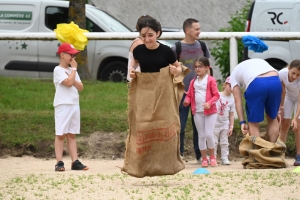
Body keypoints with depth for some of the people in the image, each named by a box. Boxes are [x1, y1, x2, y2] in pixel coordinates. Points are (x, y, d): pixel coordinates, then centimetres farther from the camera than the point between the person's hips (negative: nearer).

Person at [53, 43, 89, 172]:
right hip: (63, 105, -8)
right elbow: (68, 83, -20)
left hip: (74, 105, 8)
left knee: (72, 134, 8)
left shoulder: (72, 71, 17)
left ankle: (75, 162, 6)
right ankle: (59, 162, -6)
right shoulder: (58, 70, -7)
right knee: (60, 134, -6)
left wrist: (73, 80, -7)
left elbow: (80, 87, 10)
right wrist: (74, 69, -8)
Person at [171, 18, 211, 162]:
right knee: (180, 126, -3)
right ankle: (179, 155, 3)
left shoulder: (202, 46, 7)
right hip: (182, 92, -4)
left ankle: (200, 155, 13)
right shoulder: (177, 48, -4)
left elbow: (208, 68, 16)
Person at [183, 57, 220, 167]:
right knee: (201, 135, 6)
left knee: (209, 134, -9)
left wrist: (209, 103, -22)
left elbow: (216, 95, -6)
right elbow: (189, 94, 13)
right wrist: (187, 100, -9)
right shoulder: (193, 82, 10)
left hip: (209, 111, -4)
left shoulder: (210, 80, -4)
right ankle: (204, 158, 12)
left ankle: (212, 156, 8)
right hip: (197, 112, 4)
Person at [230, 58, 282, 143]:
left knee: (254, 123, 9)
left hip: (256, 84, -4)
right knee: (272, 118, 21)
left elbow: (237, 100, 17)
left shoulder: (234, 73, 28)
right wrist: (275, 112, 31)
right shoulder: (260, 61, 39)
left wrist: (242, 122, 15)